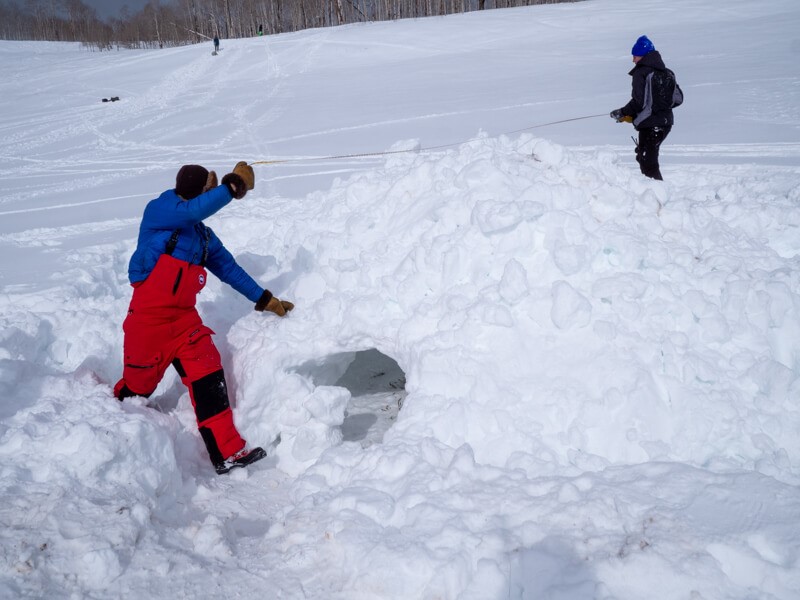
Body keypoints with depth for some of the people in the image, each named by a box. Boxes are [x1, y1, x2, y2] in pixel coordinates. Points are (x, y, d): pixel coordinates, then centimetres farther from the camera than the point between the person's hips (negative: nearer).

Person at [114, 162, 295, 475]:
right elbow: (195, 210, -29)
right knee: (137, 387, 7)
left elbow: (228, 268, 19)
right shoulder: (158, 210, -10)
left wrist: (264, 299, 19)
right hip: (149, 317, -6)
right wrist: (234, 185, -26)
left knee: (209, 378, -8)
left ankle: (227, 451, -8)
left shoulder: (202, 234, 11)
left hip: (185, 318, 6)